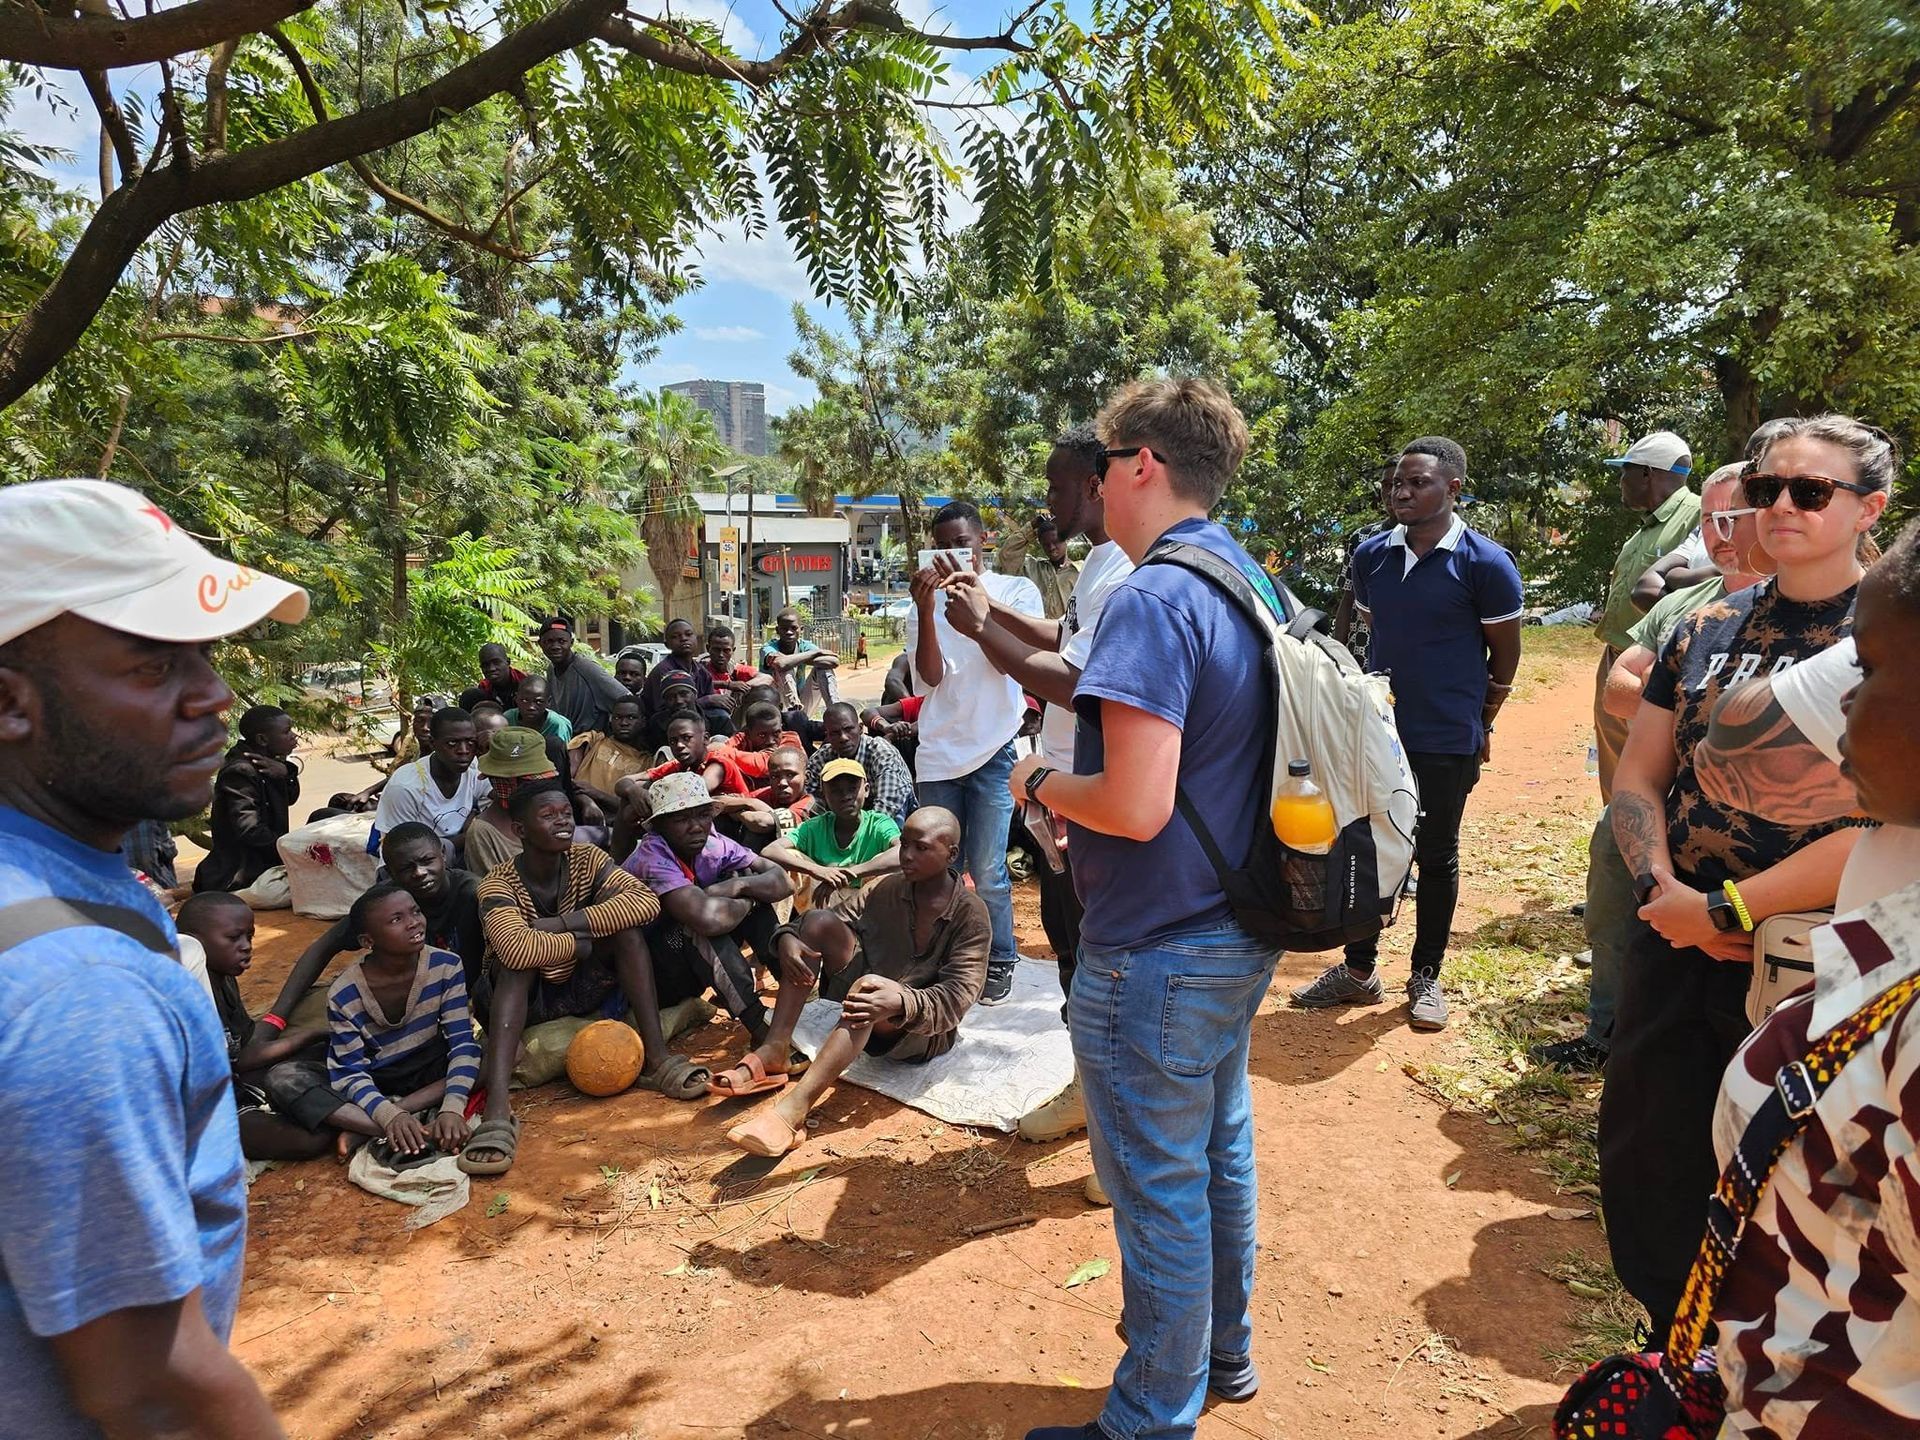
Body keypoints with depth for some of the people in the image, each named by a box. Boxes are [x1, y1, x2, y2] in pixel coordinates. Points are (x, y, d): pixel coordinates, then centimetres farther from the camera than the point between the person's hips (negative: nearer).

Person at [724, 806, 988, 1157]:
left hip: (923, 1032, -5)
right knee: (819, 920, -15)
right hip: (866, 1010, 6)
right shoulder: (884, 890, 3)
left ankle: (795, 1107, -49)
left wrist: (902, 1002, -41)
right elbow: (817, 928, 2)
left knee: (868, 985, -39)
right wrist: (787, 937, -22)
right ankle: (773, 1051, -24)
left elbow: (957, 999, -22)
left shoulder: (971, 914, -12)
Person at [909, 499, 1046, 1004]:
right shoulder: (928, 602, 9)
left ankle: (999, 963, 14)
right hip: (938, 752, 3)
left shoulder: (1016, 590, 3)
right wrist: (925, 610, -17)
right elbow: (931, 675, -4)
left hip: (993, 749, -3)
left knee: (987, 871, -2)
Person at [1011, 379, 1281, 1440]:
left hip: (1155, 956, -9)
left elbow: (1136, 807, -30)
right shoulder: (1255, 583, 6)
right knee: (1220, 1151, 24)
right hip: (1241, 934, 9)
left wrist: (1041, 784, -11)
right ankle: (1222, 1352, 44)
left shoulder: (1153, 599, -23)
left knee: (1158, 1192, 7)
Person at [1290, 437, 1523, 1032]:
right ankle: (1358, 969, 25)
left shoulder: (1485, 563, -10)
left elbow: (1505, 653, -1)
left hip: (1447, 741, -4)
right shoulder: (1371, 555, 3)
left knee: (1436, 856, 9)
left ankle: (1426, 978, 24)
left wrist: (1480, 724, 5)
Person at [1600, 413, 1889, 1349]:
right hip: (1674, 946, 5)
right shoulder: (1706, 630, 6)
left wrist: (1728, 909, -18)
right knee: (1645, 1166, 14)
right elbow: (1637, 777, 8)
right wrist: (1661, 887, -9)